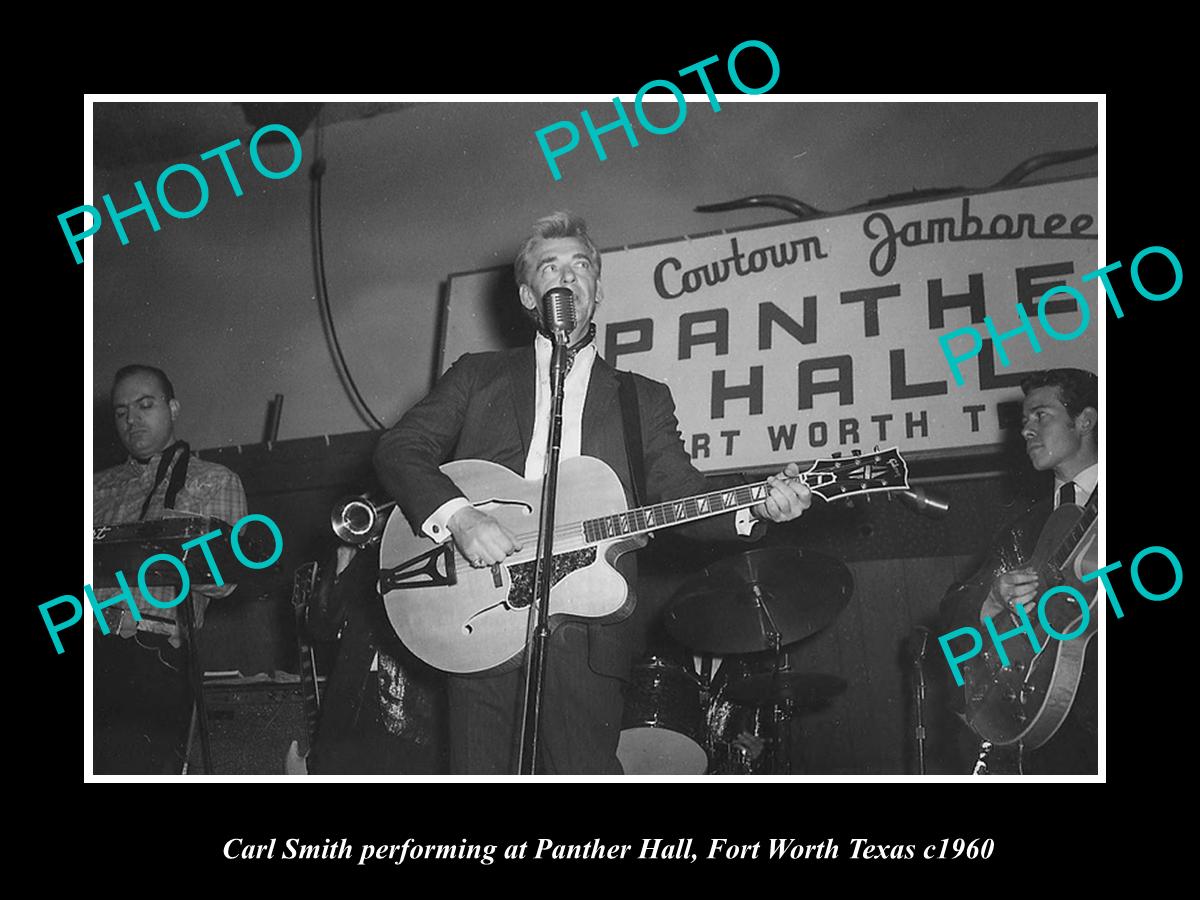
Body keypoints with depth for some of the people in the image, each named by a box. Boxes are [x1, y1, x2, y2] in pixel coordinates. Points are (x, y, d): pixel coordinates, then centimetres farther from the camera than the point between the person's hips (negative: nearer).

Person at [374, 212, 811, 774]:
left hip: (587, 633, 1)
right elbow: (399, 448, 4)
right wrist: (457, 515, -14)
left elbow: (682, 498, 10)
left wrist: (755, 509, -10)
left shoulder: (643, 399, 18)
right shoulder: (479, 377, 15)